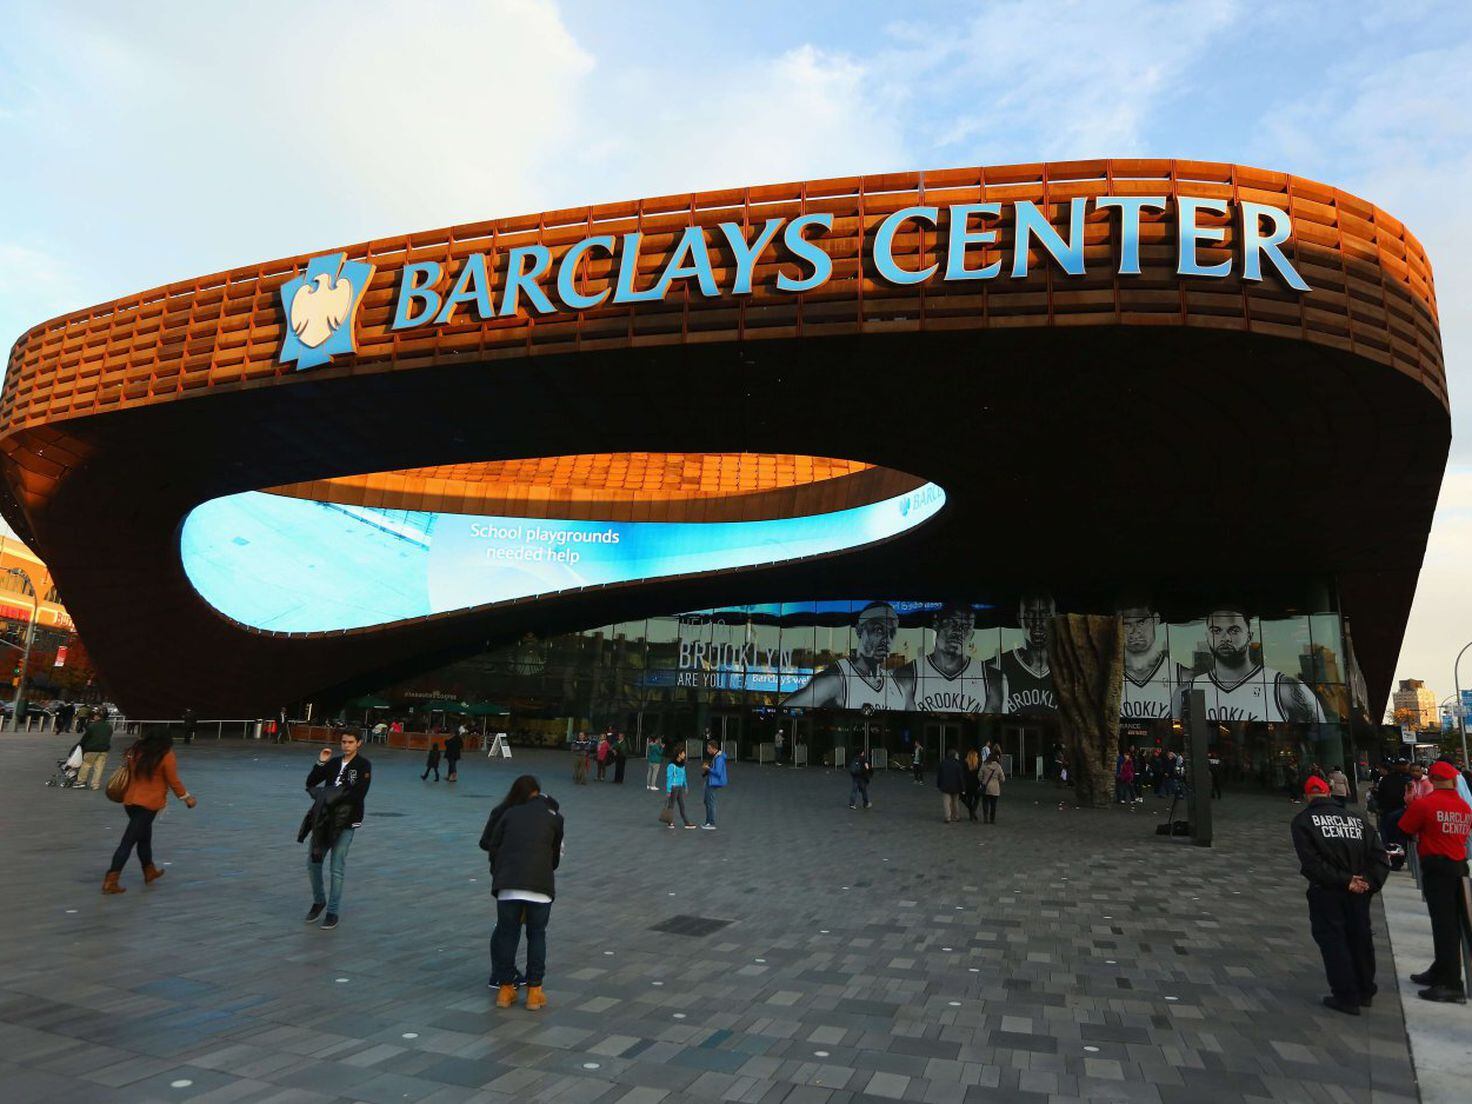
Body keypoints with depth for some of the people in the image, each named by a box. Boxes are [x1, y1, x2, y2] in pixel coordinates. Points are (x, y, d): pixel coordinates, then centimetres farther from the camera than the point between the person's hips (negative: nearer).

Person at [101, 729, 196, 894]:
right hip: (149, 804, -6)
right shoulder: (166, 756, -9)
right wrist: (186, 797, 4)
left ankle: (150, 872, 33)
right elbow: (173, 781, -6)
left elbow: (129, 775, 14)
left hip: (130, 801, 6)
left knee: (144, 837, 21)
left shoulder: (136, 751, 7)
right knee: (128, 841, -5)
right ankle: (111, 881, -6)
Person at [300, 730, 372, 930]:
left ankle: (332, 912, 10)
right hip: (324, 819, 5)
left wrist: (335, 797, -17)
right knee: (313, 862, 9)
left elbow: (358, 794, -17)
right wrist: (320, 763, -4)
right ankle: (319, 901, 32)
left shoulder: (364, 766, -7)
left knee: (337, 868, -3)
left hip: (346, 822, -5)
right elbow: (310, 783, 8)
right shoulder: (334, 762, 9)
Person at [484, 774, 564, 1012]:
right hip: (540, 885, -1)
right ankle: (534, 991, 16)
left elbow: (492, 846, 15)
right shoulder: (553, 817, 15)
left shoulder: (507, 813, 17)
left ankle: (505, 988, 23)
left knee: (507, 934, 14)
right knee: (536, 936, 12)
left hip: (507, 884, 1)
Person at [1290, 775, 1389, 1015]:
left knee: (1332, 941, 4)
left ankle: (1346, 997, 4)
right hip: (1359, 894, 5)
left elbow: (1310, 861, -16)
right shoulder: (1356, 819, 12)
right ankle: (1365, 992, 32)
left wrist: (1343, 881, -13)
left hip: (1326, 892, -5)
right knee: (1361, 938, 18)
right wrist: (1370, 882, -4)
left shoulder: (1303, 820, -4)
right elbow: (1380, 855, 3)